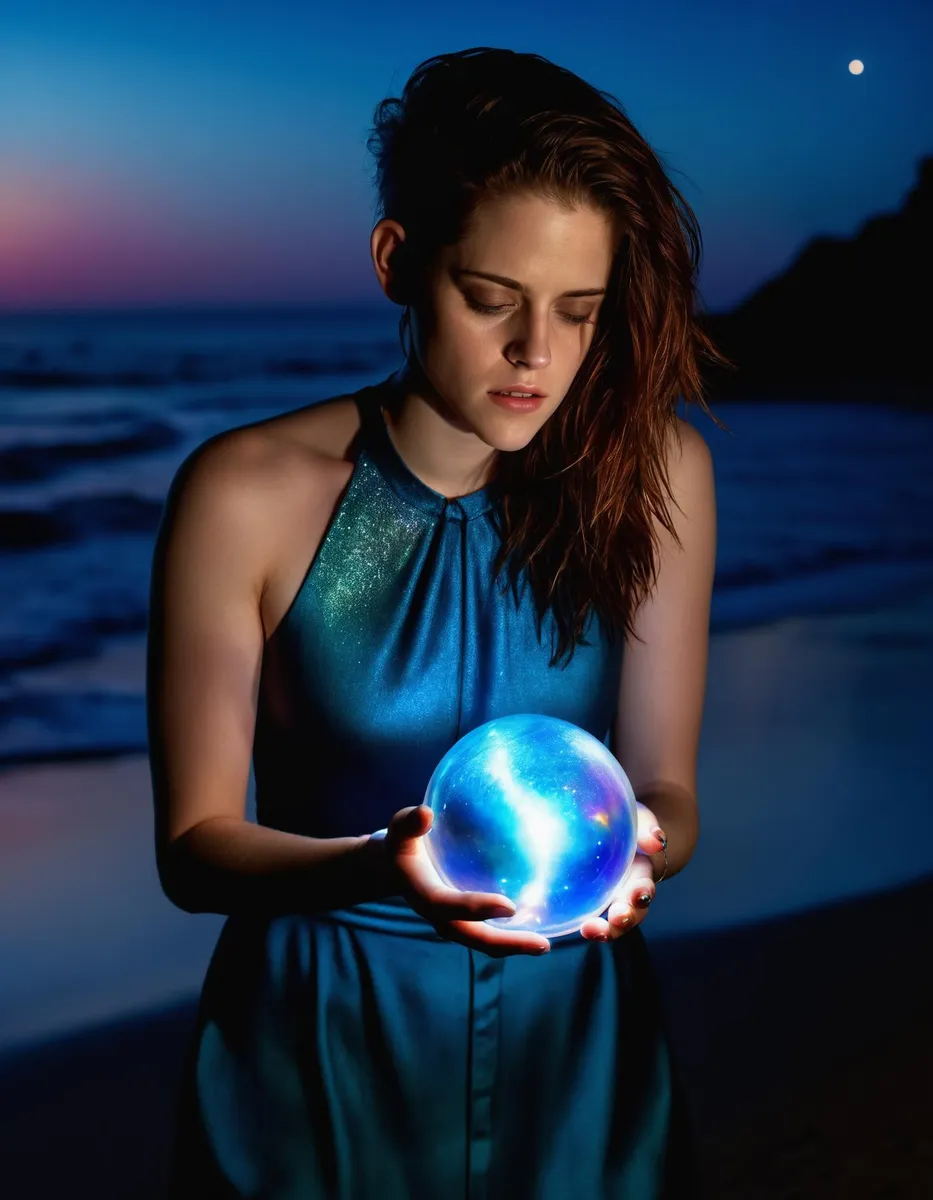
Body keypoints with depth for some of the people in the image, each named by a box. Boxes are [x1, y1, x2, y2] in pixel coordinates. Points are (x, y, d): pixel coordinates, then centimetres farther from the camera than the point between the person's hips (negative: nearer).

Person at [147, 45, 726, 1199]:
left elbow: (664, 785, -3)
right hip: (319, 1050, -2)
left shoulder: (655, 473, -8)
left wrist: (640, 844, -25)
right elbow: (191, 845, -12)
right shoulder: (248, 495, -16)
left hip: (572, 1037, 2)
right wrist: (377, 867, -30)